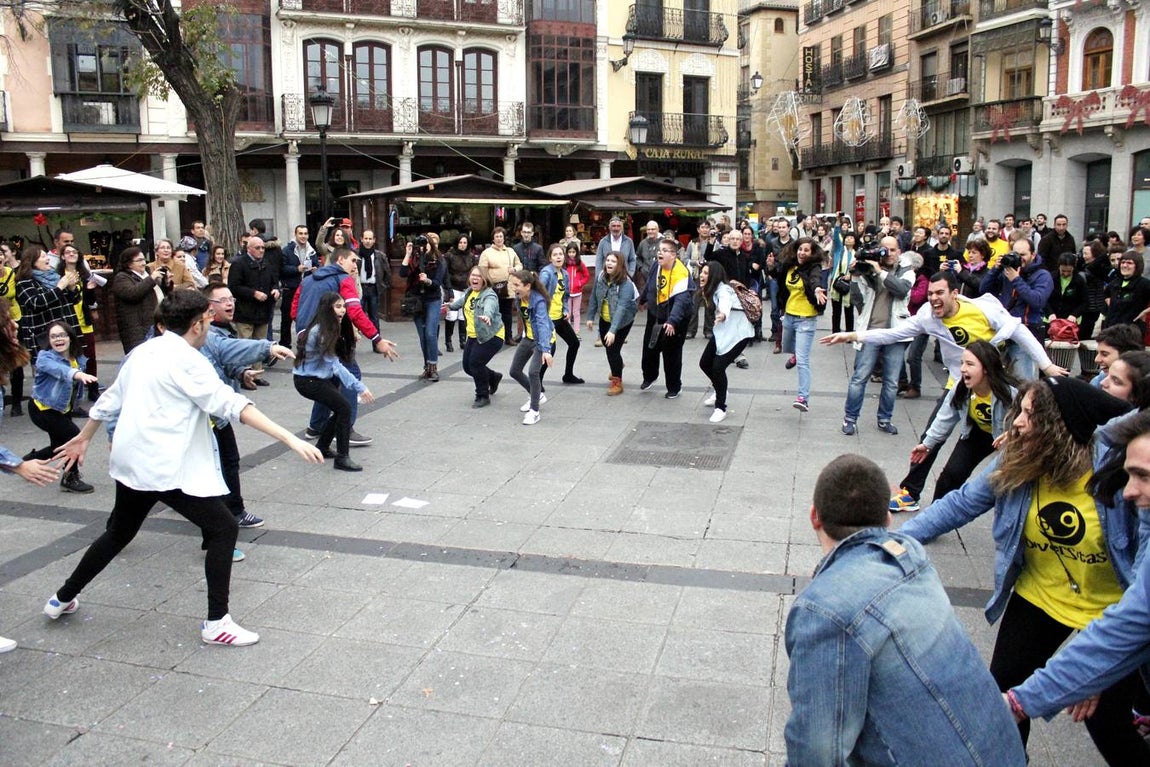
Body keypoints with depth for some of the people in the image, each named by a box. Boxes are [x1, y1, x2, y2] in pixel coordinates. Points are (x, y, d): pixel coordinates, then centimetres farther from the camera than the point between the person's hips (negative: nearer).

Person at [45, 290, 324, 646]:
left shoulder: (143, 352, 11)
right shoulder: (187, 360, -14)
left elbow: (109, 400, 21)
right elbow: (231, 404, -23)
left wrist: (83, 438, 37)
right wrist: (289, 438, -29)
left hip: (130, 464, 9)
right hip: (167, 469, -9)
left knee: (118, 533, 27)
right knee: (223, 528, 0)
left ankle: (62, 599, 42)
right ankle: (217, 623, 1)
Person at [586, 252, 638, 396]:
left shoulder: (626, 284, -32)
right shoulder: (600, 276, -14)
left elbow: (621, 307, -40)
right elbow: (594, 297, -1)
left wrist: (613, 330, -47)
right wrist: (591, 317, 2)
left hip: (622, 321, -6)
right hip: (604, 319, 6)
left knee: (612, 348, -9)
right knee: (606, 343, 23)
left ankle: (617, 382, 11)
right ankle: (617, 366, 54)